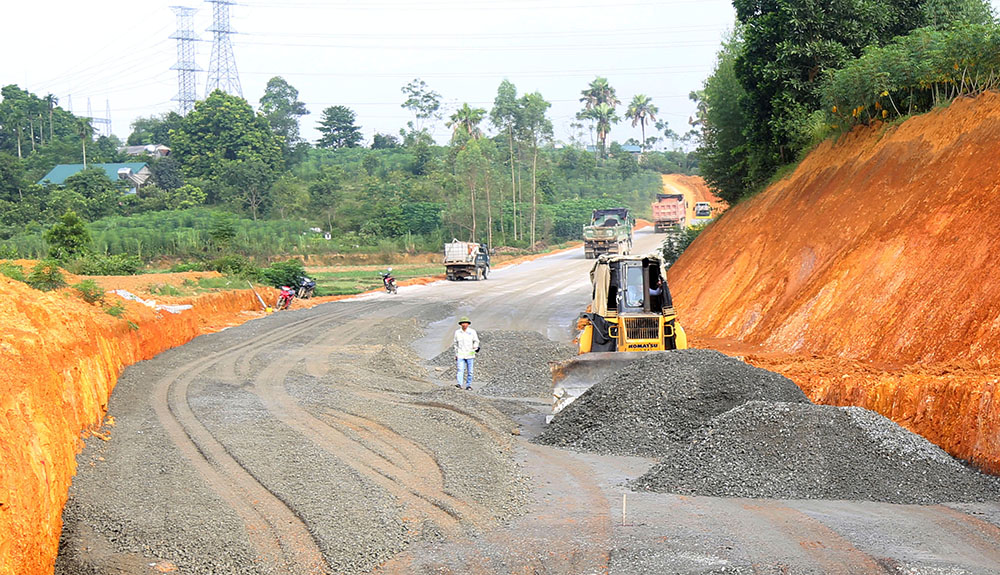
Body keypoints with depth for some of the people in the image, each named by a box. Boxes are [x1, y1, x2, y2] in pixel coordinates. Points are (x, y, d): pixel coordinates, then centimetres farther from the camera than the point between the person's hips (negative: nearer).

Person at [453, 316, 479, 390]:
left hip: (469, 354, 0)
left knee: (469, 371, 4)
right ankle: (459, 384, -26)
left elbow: (476, 341, 8)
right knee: (460, 370, -15)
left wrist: (475, 347, -13)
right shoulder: (457, 332, 6)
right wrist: (456, 354, 18)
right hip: (460, 355, 0)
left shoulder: (472, 332, -1)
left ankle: (468, 385, 14)